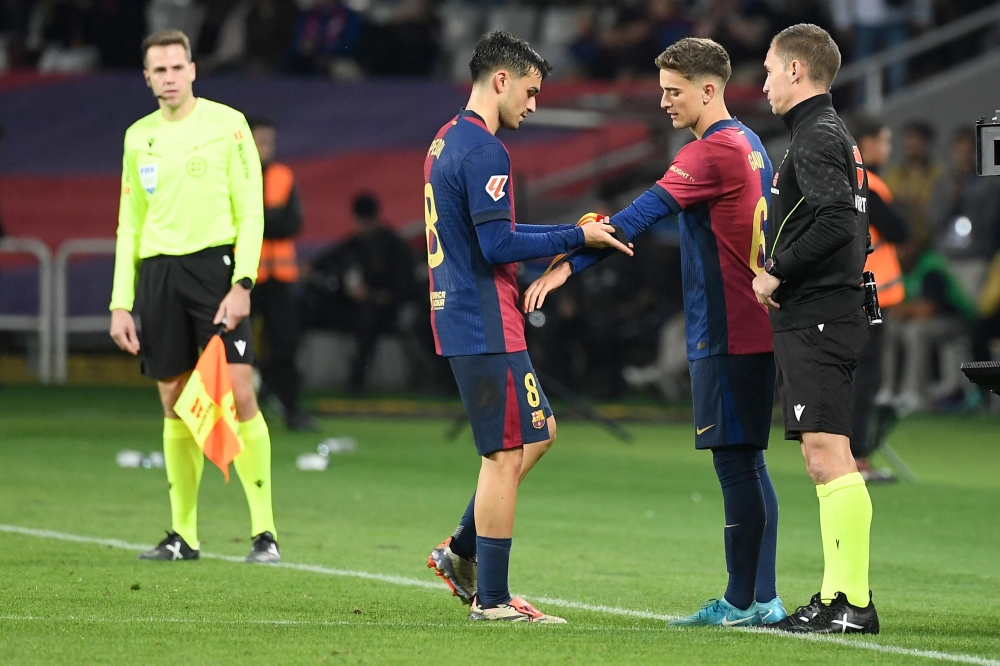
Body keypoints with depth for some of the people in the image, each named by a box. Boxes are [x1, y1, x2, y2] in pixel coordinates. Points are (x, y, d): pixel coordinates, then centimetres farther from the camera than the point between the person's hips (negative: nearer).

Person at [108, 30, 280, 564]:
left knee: (238, 394, -12)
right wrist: (120, 304, 9)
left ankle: (264, 531, -9)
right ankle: (183, 534, 11)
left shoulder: (227, 124, 0)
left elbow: (250, 210, -3)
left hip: (215, 263, -4)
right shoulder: (138, 137, 13)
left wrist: (242, 283, -13)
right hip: (157, 273, 4)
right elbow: (129, 224, 16)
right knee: (175, 405, 5)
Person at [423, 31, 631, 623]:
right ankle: (491, 599, -1)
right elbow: (499, 246, -20)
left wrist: (569, 232, 18)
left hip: (461, 320, 10)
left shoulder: (447, 142, 16)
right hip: (487, 326, -10)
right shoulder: (484, 151, -16)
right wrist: (575, 238, -11)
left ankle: (462, 552, 18)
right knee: (506, 453, -4)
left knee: (539, 433, 18)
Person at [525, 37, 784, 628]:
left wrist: (569, 266, -22)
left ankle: (743, 601, -6)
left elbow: (644, 214, -20)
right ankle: (761, 598, 12)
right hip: (756, 329, 10)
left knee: (736, 463, -7)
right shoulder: (749, 146, 15)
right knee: (746, 465, 11)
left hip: (727, 335, -10)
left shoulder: (713, 152, -15)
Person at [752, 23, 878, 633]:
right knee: (825, 460, 11)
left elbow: (835, 219, -25)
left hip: (816, 320, -11)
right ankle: (836, 597, 13)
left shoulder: (817, 138, -11)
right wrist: (784, 276, 17)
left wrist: (776, 273, -15)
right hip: (834, 313, 11)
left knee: (828, 454, -13)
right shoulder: (837, 136, 20)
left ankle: (855, 601, -17)